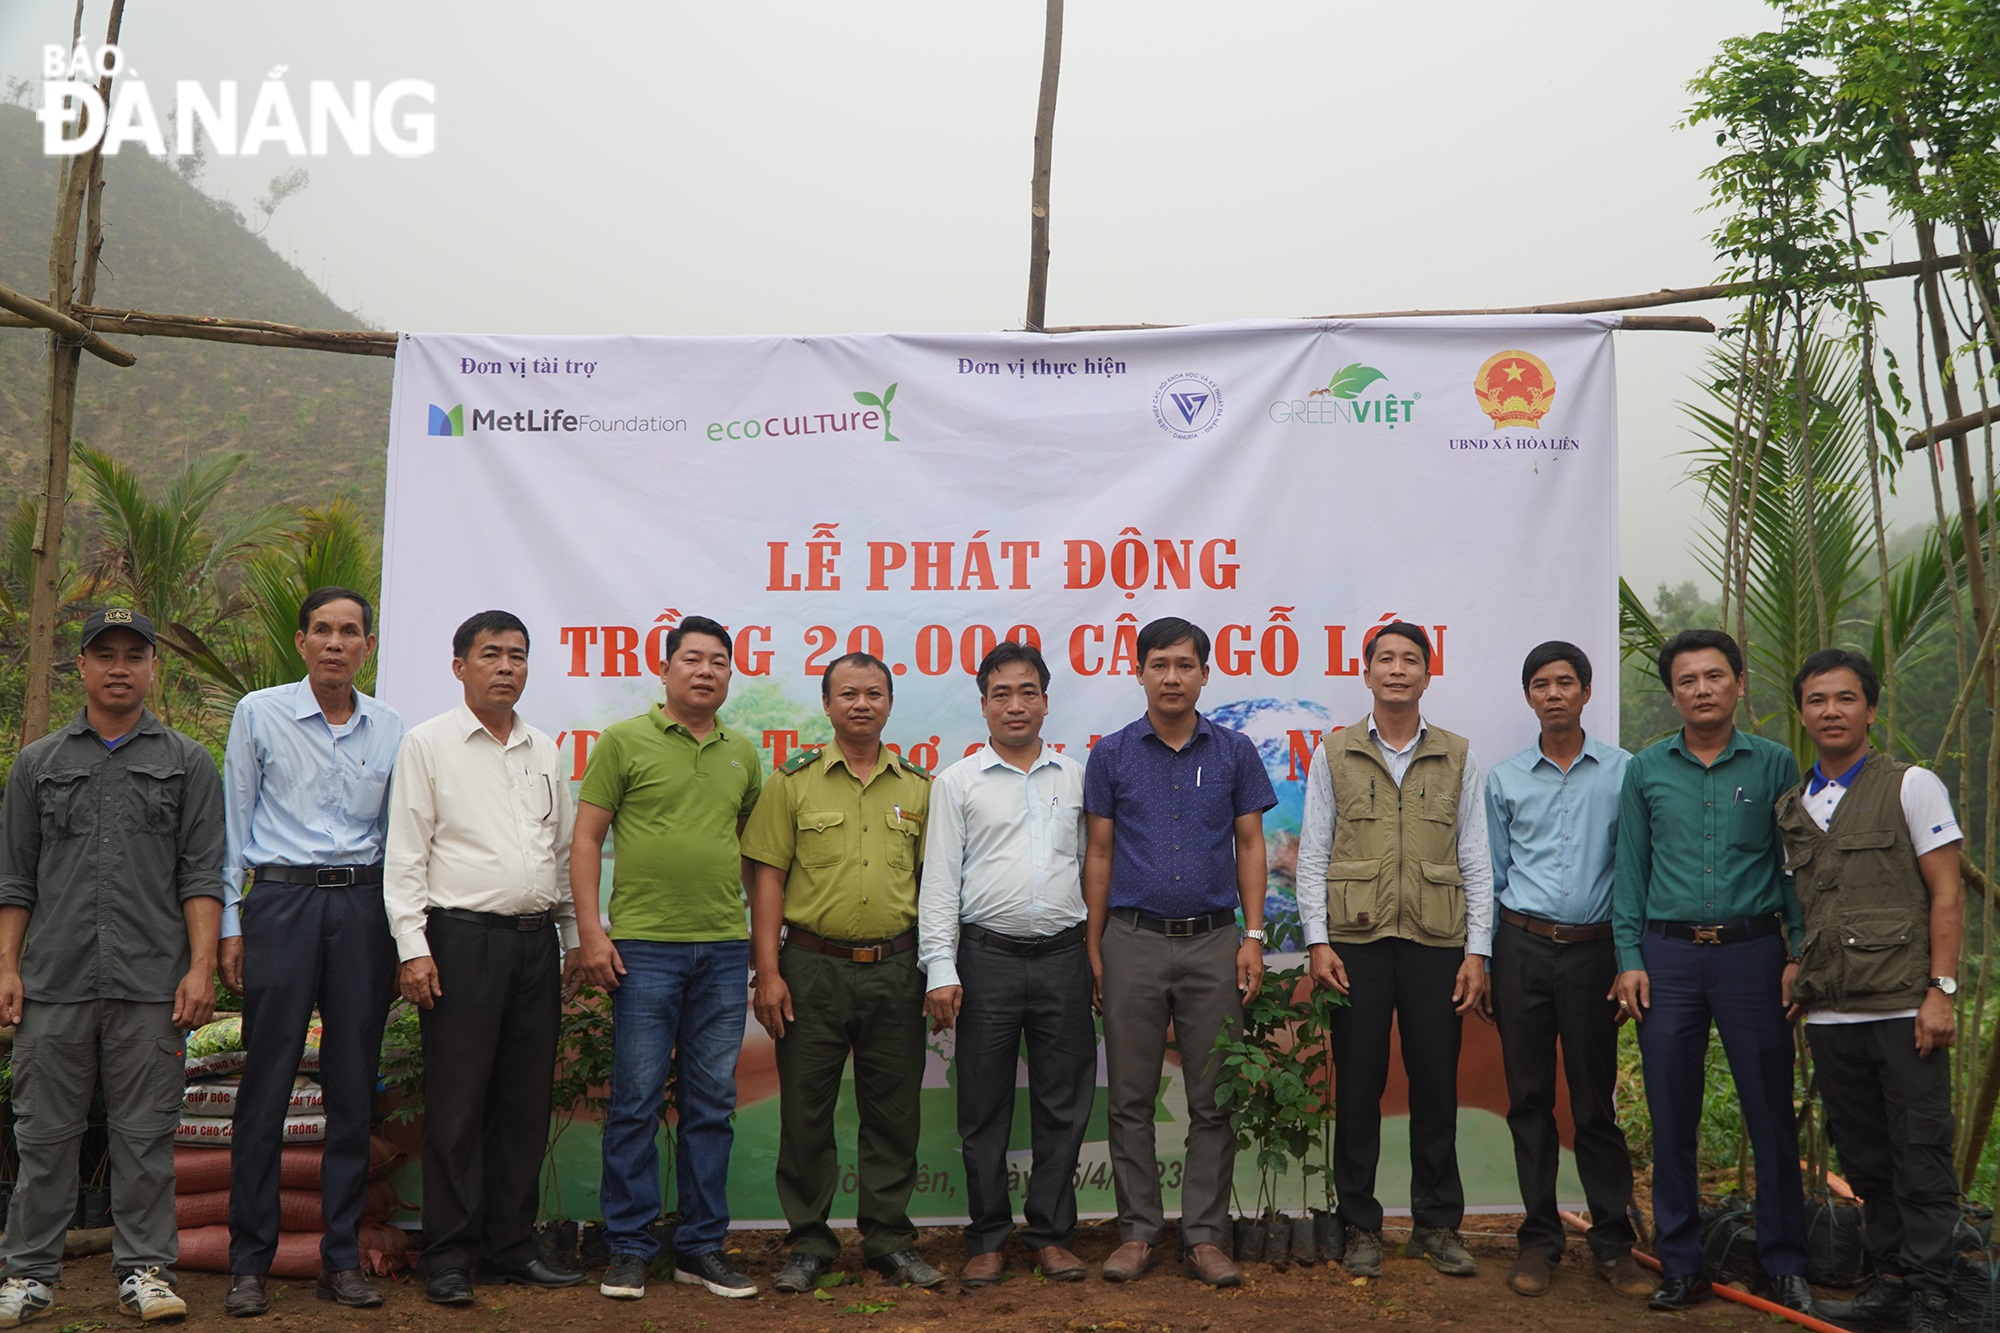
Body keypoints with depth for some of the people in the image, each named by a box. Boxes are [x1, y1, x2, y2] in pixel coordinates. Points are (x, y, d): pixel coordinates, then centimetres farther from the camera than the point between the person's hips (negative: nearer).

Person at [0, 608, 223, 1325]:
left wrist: (202, 966, -6)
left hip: (152, 983, -1)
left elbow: (202, 875, 3)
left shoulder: (188, 763, 9)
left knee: (145, 1133, 3)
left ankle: (144, 1268, 12)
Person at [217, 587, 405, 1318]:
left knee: (354, 1085, 5)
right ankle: (249, 1261, 8)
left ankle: (342, 1257, 14)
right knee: (266, 1085, -2)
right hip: (282, 899, -2)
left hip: (363, 905, 3)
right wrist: (231, 922, -1)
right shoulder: (259, 713, 4)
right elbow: (235, 822, 5)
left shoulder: (390, 729, 10)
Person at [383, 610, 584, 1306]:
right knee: (457, 1104, -2)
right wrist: (412, 948, -11)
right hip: (462, 939, -5)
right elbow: (405, 855, -4)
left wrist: (575, 939, 15)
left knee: (526, 1102, 8)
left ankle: (512, 1246, 18)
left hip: (535, 942, 5)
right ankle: (449, 1256, 8)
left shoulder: (545, 750, 15)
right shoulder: (428, 744, 1)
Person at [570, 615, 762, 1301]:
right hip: (644, 946, -4)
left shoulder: (743, 755, 13)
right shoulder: (625, 741, 0)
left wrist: (760, 930, 14)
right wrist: (590, 931, -8)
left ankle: (702, 1247, 18)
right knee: (636, 1102, 1)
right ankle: (628, 1250, 13)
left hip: (724, 949, 4)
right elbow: (586, 839, -1)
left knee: (711, 1104, 8)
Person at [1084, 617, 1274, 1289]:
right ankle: (1137, 1231, 16)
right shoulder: (1111, 754, 3)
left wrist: (1253, 937, -2)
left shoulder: (1234, 751, 4)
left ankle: (1205, 1235, 13)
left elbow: (1250, 847, 6)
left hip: (1213, 941, 0)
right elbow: (1099, 853, 5)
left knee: (1213, 1101, 4)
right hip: (1133, 940, 0)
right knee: (1130, 1099, 5)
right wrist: (1092, 948, 2)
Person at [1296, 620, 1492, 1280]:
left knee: (1436, 1084, 5)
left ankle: (1438, 1224, 19)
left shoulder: (1458, 757, 9)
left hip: (1436, 943, 1)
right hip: (1356, 940, -1)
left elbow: (1475, 861, 7)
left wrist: (1477, 952, 1)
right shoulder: (1334, 753, 6)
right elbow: (1312, 856, 5)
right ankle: (1360, 1225, 15)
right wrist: (1318, 941, -4)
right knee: (1358, 1084, 4)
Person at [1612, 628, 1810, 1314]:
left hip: (1753, 952, -1)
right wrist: (1629, 959, 1)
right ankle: (1681, 1265, 17)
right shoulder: (1646, 769, 6)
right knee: (1671, 1117, 6)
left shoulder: (1774, 765, 2)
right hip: (1668, 955, 1)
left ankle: (1784, 1262, 19)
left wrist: (1800, 954, -5)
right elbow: (1630, 870, 7)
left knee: (1772, 1113, 4)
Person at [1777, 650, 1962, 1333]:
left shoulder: (1912, 786, 0)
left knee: (1920, 1157, -2)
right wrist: (1801, 982, 10)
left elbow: (1946, 896, -4)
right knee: (1864, 1160, 11)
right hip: (1830, 1016, 5)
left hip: (1903, 1011, -5)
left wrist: (1940, 990, -11)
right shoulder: (1791, 808, 13)